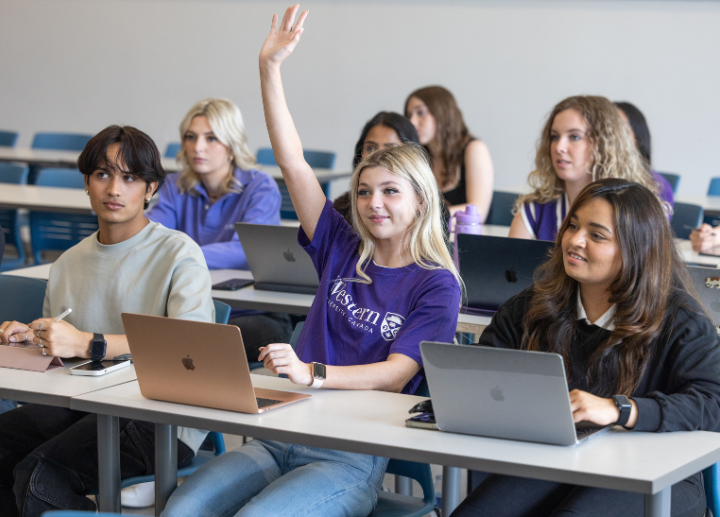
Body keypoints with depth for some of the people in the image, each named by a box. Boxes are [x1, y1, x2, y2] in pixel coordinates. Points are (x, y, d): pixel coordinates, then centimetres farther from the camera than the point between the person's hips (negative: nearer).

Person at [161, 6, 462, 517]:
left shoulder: (436, 284, 1)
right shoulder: (344, 251, 14)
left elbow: (396, 374, -11)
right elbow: (293, 164, 9)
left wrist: (312, 373, -28)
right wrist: (271, 69, 3)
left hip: (350, 456, -5)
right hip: (277, 435, 5)